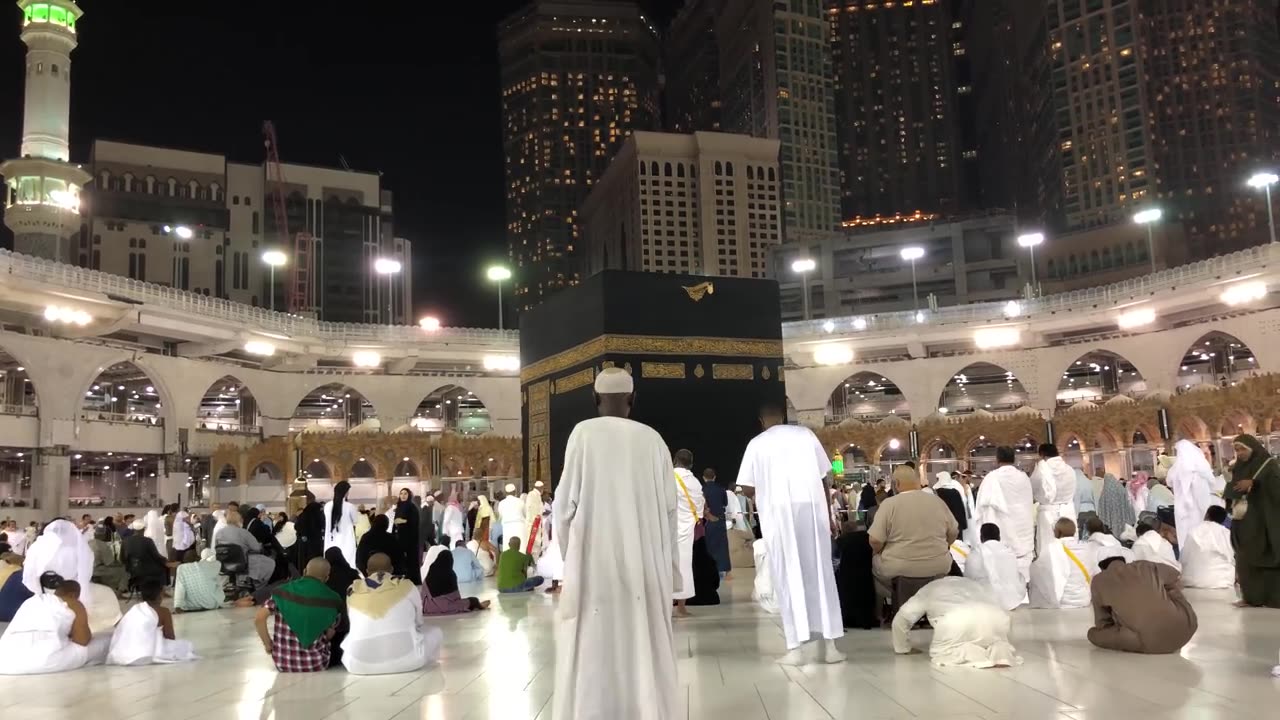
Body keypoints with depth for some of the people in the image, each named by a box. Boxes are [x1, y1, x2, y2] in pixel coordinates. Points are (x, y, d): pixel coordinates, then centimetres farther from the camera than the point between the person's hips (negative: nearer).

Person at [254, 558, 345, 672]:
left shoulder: (283, 591, -6)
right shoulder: (331, 599, -9)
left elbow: (258, 619, -14)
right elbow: (329, 635, 1)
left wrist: (268, 645, -1)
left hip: (283, 664, 2)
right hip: (316, 665, -1)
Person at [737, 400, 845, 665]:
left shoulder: (756, 443, 7)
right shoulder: (805, 434, 11)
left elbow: (747, 488, 3)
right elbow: (826, 477, 8)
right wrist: (828, 514, 17)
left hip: (778, 512, -1)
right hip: (812, 507, 1)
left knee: (788, 576, 3)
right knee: (820, 572, 7)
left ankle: (795, 648, 0)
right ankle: (830, 645, 7)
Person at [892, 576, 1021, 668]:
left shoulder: (928, 590, 35)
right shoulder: (974, 584, 43)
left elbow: (901, 618, 32)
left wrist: (903, 648, 45)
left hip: (956, 620, -3)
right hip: (997, 617, 3)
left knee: (940, 653, 16)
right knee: (995, 641, 29)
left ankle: (969, 654, -11)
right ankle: (999, 650, -5)